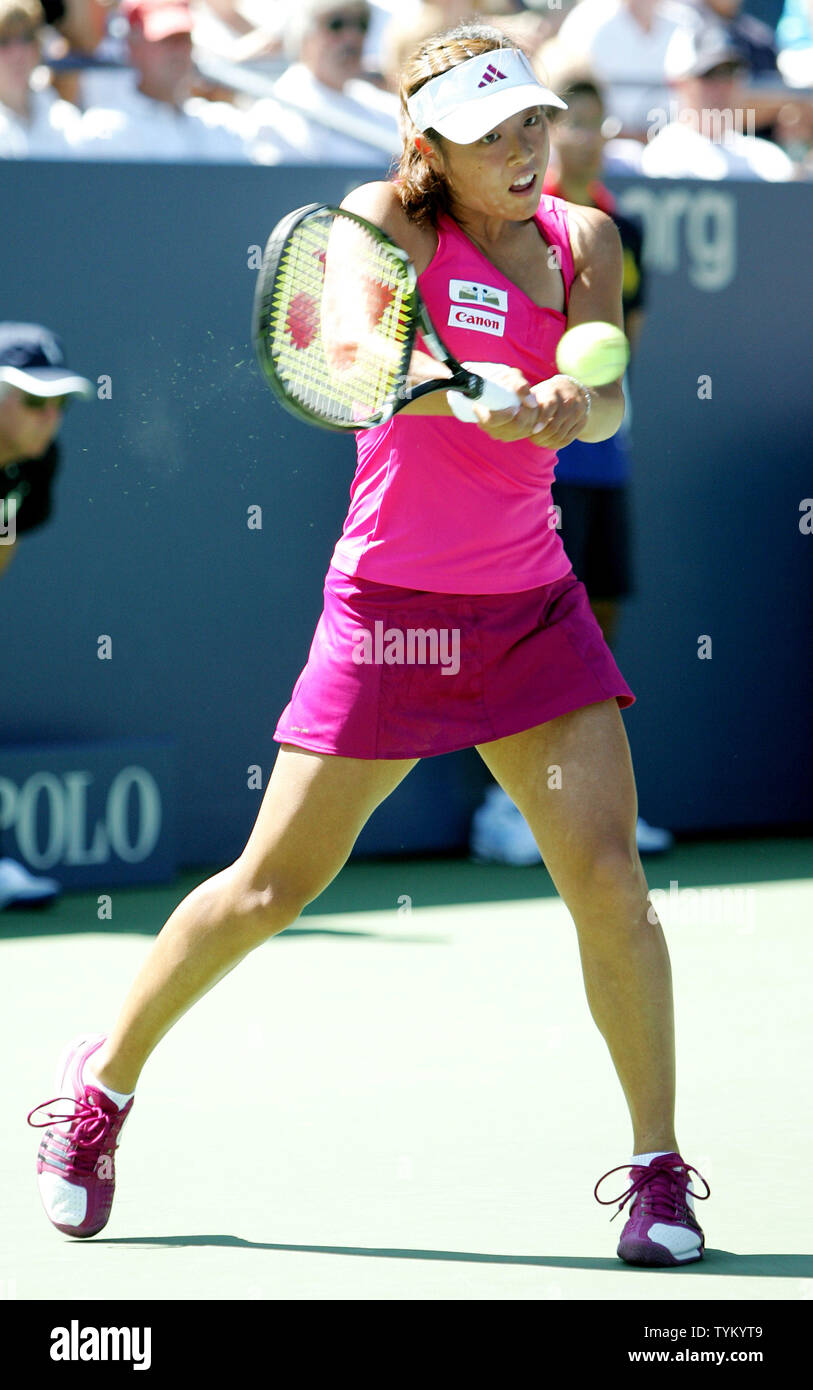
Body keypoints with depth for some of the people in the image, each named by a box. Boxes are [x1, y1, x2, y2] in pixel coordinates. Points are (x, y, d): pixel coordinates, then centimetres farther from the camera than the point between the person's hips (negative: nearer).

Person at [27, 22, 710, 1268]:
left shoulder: (583, 240, 5)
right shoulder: (386, 224, -7)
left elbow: (604, 398, -10)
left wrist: (578, 407, -34)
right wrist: (504, 401, -47)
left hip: (533, 610, 3)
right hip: (389, 606, -3)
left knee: (608, 880, -11)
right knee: (272, 887, 3)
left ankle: (658, 1174, 0)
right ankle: (105, 1080, 25)